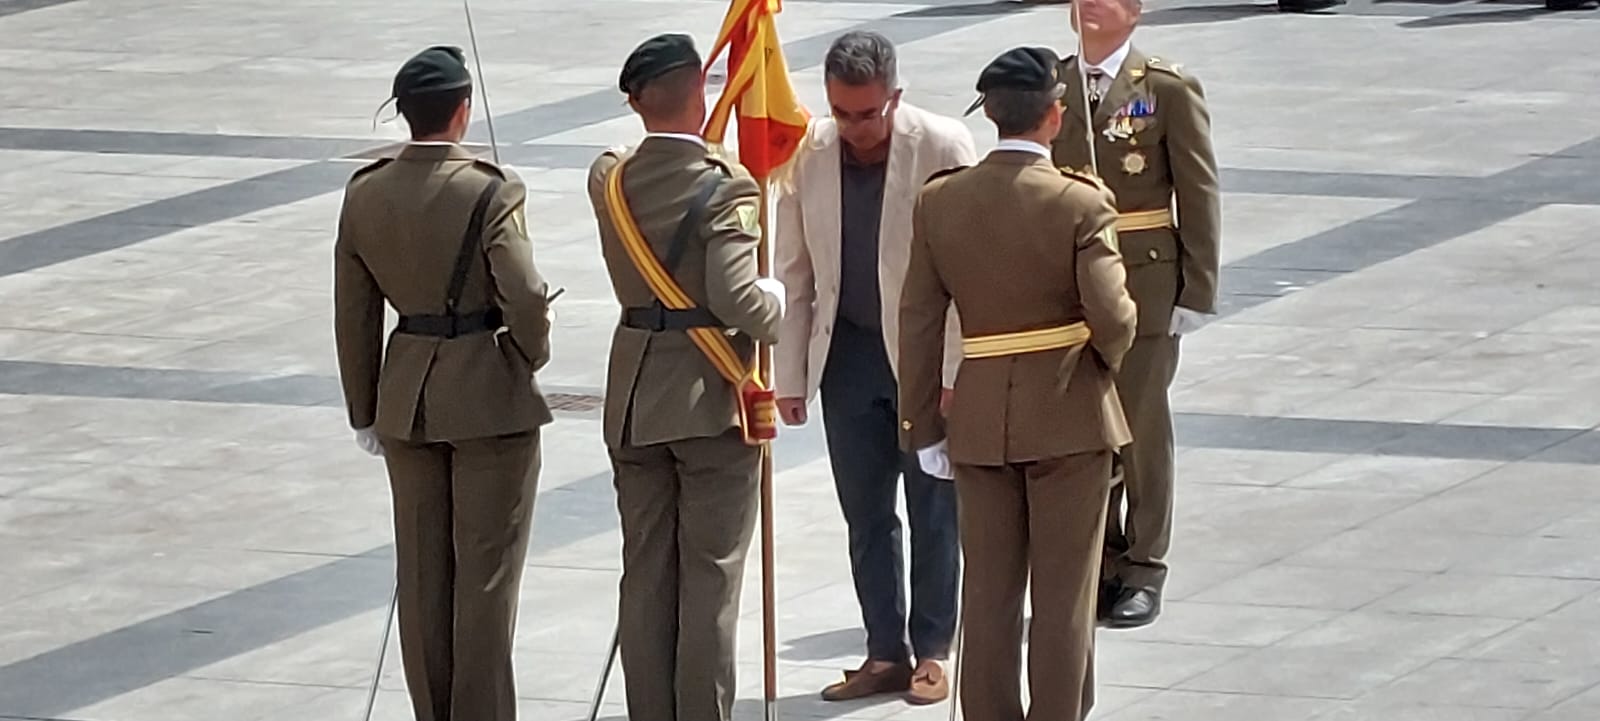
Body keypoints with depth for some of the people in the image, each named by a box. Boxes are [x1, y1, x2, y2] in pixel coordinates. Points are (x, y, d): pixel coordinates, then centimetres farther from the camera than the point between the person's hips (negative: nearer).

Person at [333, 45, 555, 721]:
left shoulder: (365, 194, -1)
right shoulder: (490, 192, -17)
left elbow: (354, 315, 5)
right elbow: (525, 297, -20)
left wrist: (366, 411, 14)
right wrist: (530, 357, 2)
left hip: (407, 397, 5)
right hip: (490, 394, -5)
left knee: (422, 572, 12)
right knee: (486, 572, 3)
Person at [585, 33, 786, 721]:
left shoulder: (609, 179, 0)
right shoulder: (726, 187, -17)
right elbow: (738, 298, -23)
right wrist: (778, 301, -3)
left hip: (634, 400, 5)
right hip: (711, 399, -5)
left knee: (645, 573, 11)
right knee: (710, 575, 1)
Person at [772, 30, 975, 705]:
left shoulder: (944, 147, -15)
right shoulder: (809, 153, -4)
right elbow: (794, 271, 3)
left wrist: (955, 373, -16)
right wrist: (790, 375, 3)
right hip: (848, 351, 4)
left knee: (933, 511, 4)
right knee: (865, 514, 9)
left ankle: (932, 652, 14)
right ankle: (885, 654, 17)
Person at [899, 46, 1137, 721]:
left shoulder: (939, 202, -3)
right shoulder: (1081, 204, -15)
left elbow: (919, 322, 0)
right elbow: (1111, 317, -20)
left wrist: (922, 426, 7)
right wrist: (1107, 355, 4)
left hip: (980, 418, 3)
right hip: (1068, 413, -3)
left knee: (987, 592, 12)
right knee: (1064, 594, 5)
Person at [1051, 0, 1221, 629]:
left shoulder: (1169, 90, -3)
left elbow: (1198, 195, -3)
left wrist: (1197, 291, -7)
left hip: (1144, 285, -3)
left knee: (1142, 428, 2)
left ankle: (1143, 570, 10)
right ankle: (1099, 562, 16)